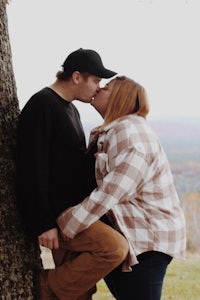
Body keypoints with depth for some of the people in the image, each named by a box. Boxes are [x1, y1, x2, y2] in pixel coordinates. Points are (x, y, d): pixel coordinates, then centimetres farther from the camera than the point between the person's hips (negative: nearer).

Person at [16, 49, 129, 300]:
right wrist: (43, 222, -22)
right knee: (114, 248, -22)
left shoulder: (69, 109, 18)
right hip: (52, 214, -10)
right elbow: (33, 167, -19)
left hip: (69, 211, 10)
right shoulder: (42, 105, -12)